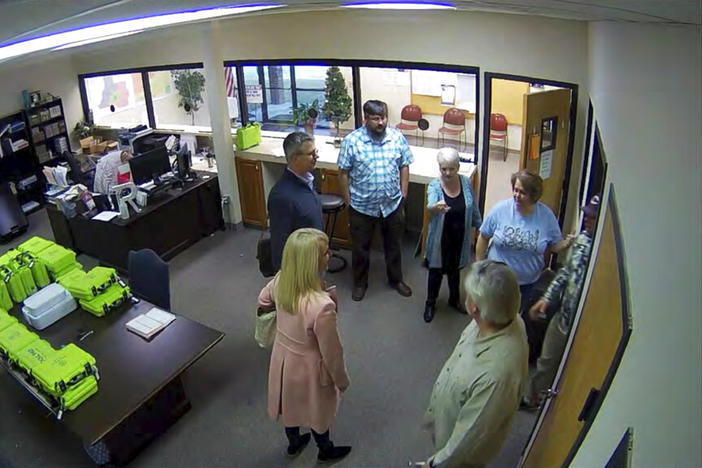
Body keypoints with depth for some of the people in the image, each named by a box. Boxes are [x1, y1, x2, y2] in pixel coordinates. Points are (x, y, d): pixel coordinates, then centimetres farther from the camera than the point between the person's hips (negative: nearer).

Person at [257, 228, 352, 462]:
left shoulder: (280, 280, -21)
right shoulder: (322, 306, -41)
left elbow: (263, 301, 4)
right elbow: (331, 353, -25)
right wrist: (342, 381, -7)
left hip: (283, 356, 6)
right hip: (308, 368, -5)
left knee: (290, 402, 32)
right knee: (316, 410, 26)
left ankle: (293, 442, 62)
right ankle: (325, 450, 56)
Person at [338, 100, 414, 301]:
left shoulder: (397, 137, -5)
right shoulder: (352, 141, -13)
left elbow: (404, 167, 4)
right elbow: (343, 173, -7)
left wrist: (403, 195, 2)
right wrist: (348, 201, -6)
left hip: (392, 204, 2)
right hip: (362, 206, -2)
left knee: (394, 245, 18)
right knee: (360, 247, 14)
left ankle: (396, 279, 40)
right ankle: (360, 282, 35)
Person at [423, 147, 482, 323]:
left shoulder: (466, 182, -8)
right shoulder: (434, 185, -19)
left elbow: (473, 207, 5)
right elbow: (430, 206, -39)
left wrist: (476, 226, 11)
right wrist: (435, 207, -62)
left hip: (460, 238, 3)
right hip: (440, 239, -3)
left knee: (455, 270, 23)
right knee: (436, 271, 13)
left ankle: (454, 299, 45)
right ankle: (430, 303, 34)